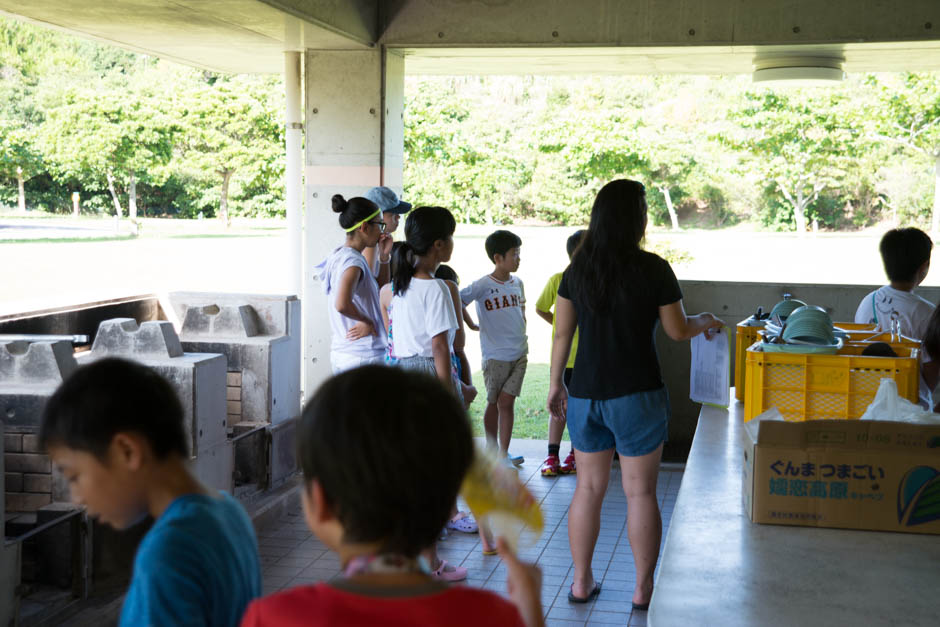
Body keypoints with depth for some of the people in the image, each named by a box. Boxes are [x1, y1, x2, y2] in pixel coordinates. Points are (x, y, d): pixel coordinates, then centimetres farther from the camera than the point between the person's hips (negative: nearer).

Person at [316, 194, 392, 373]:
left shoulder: (339, 256, 12)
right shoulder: (354, 260, -17)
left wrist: (384, 257, 11)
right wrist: (367, 321, -17)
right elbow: (342, 304, -35)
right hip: (364, 357, -10)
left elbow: (381, 293, 22)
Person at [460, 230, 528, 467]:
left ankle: (504, 453, 6)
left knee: (506, 403, -1)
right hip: (494, 356, -3)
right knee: (493, 403, 8)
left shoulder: (517, 283, 7)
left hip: (519, 354, 3)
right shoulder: (482, 285, -10)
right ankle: (491, 450, 22)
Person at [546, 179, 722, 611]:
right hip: (636, 396, -4)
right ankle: (643, 589, 14)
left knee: (588, 488, 13)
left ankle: (581, 583, 20)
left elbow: (562, 334, 4)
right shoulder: (653, 269, -10)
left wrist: (555, 385, 15)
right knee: (640, 492, 6)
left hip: (585, 394, 4)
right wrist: (705, 322, 18)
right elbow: (678, 331, -2)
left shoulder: (577, 269, 2)